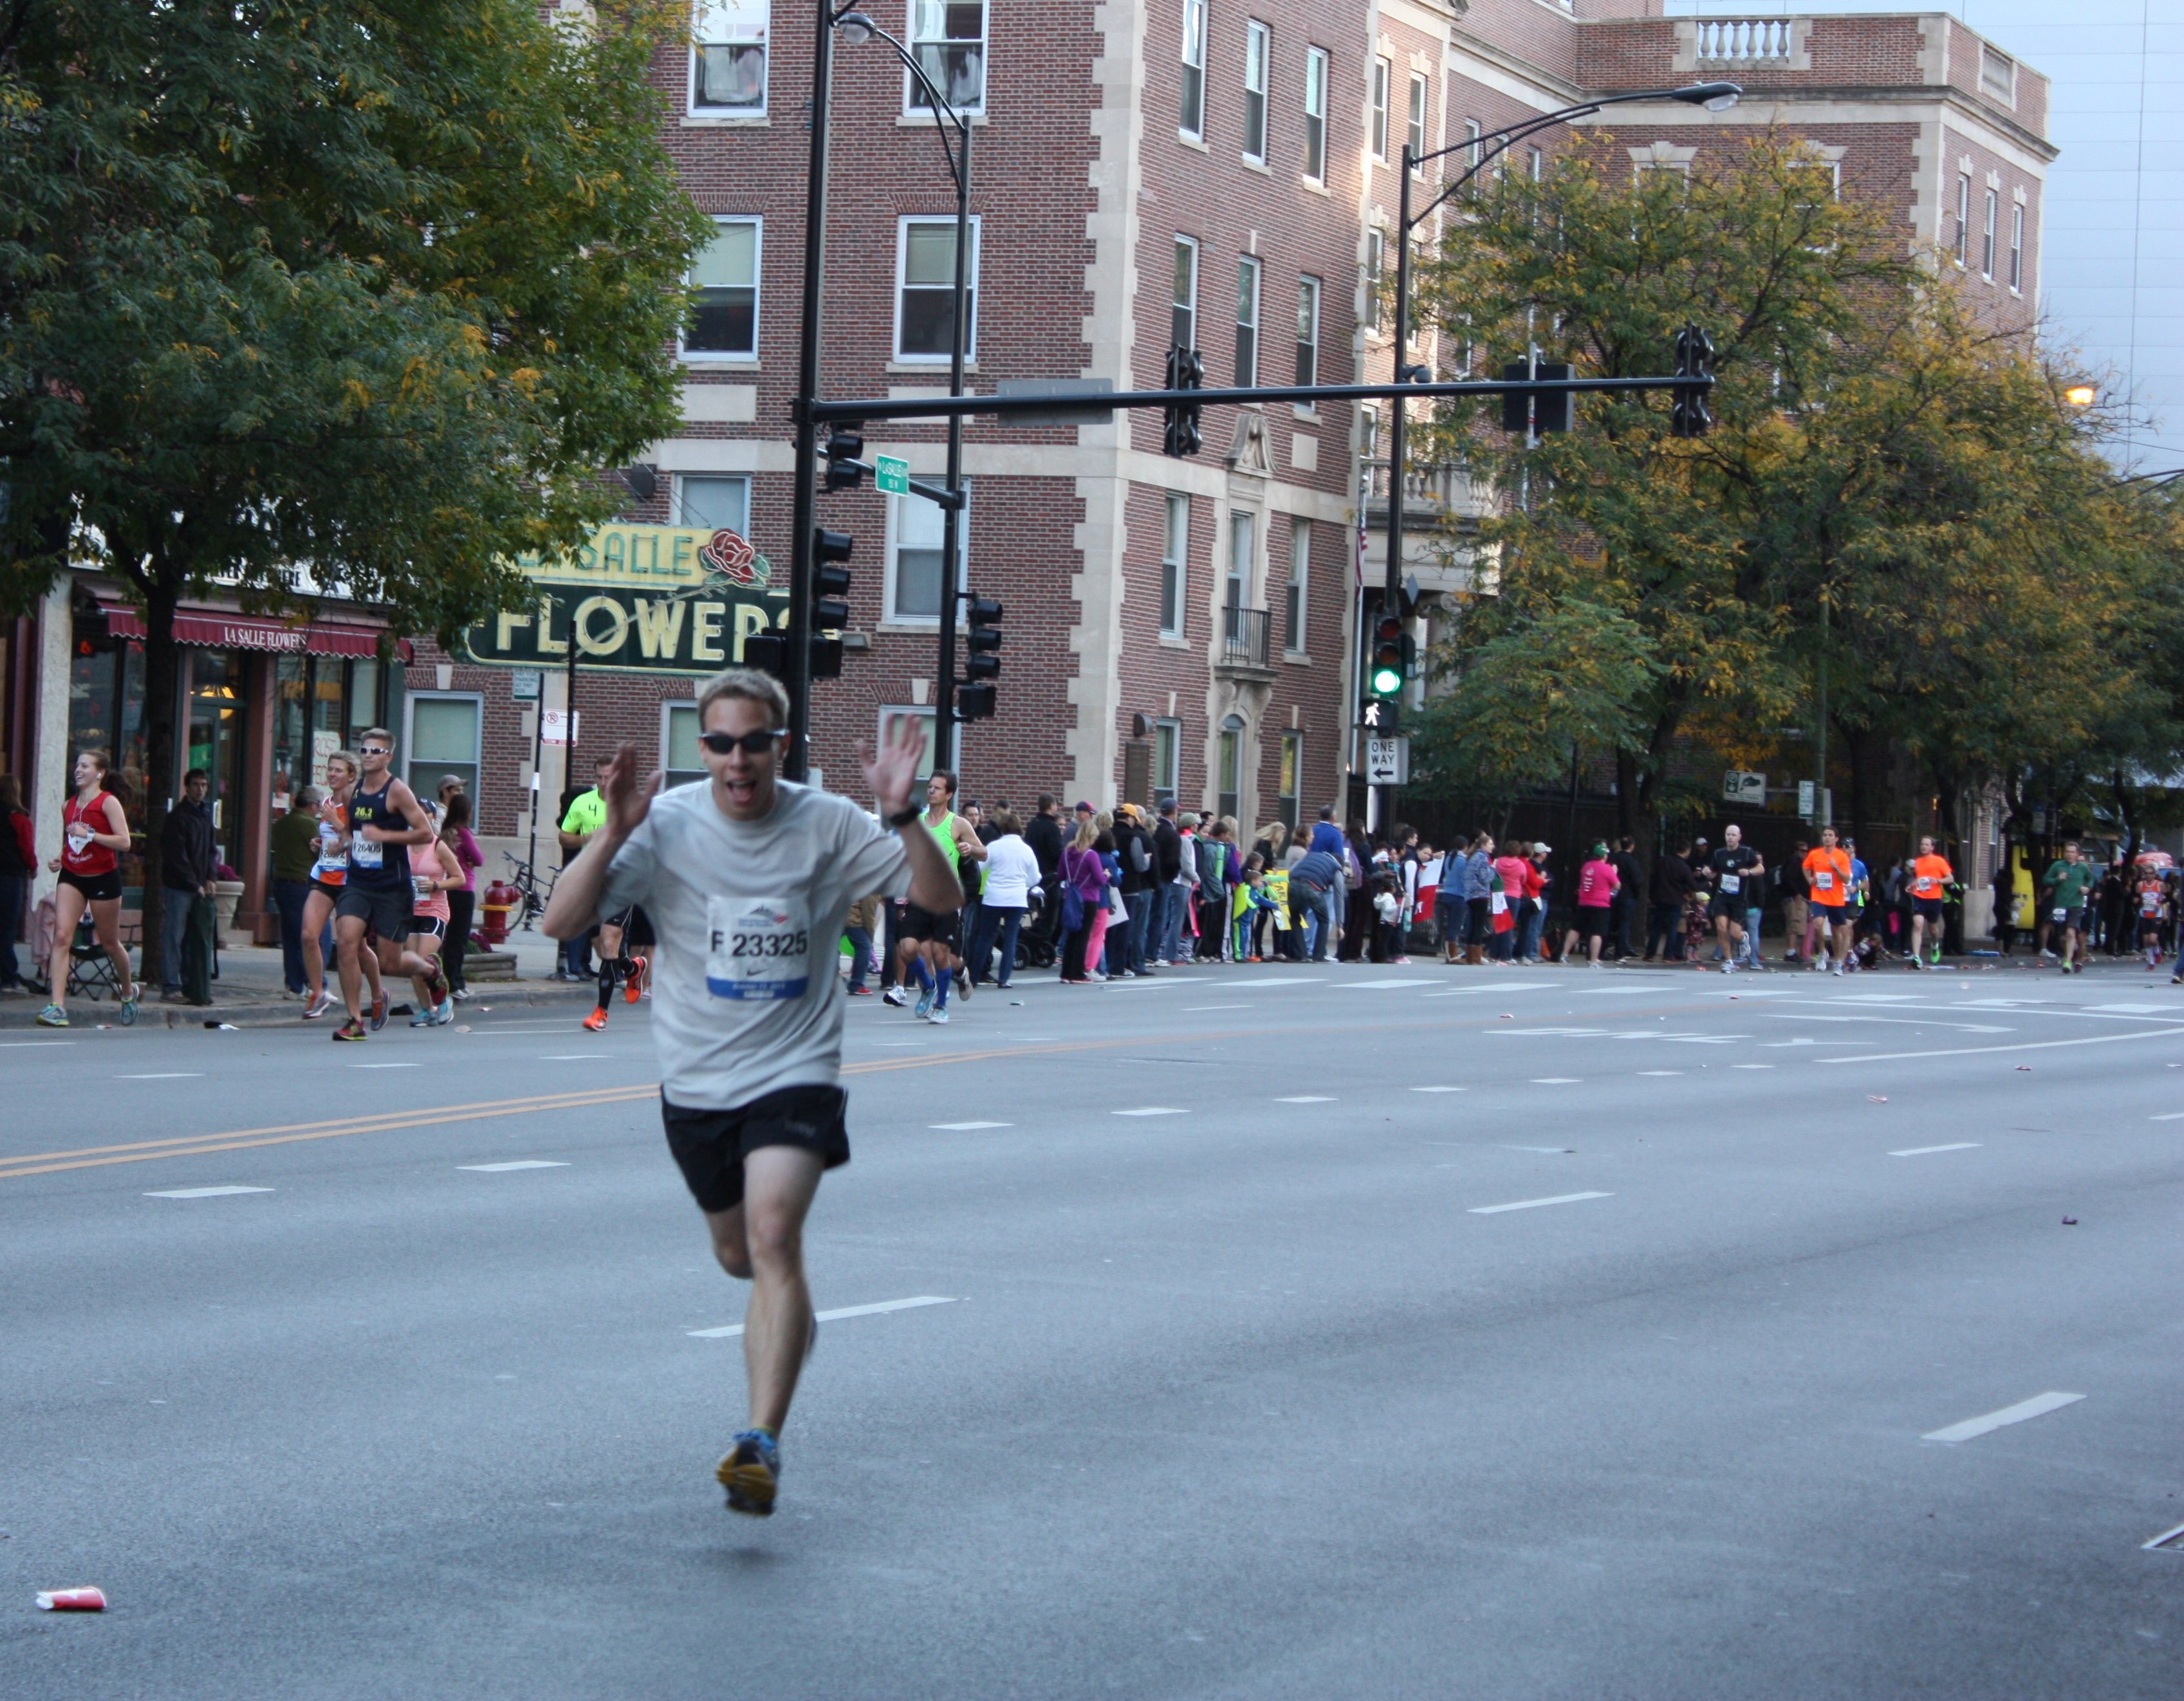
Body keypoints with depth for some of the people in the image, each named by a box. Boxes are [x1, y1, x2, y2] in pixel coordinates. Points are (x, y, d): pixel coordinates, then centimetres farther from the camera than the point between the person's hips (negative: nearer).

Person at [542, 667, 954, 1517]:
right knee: (737, 1253, 18)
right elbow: (560, 922, -15)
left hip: (795, 1072, -3)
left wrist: (901, 815, -26)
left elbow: (940, 899, -9)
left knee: (774, 1232, -24)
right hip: (695, 1079, 3)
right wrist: (614, 834, -31)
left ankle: (761, 1445, -28)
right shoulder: (667, 825, -8)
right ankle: (786, 1312, 57)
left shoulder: (826, 824, -7)